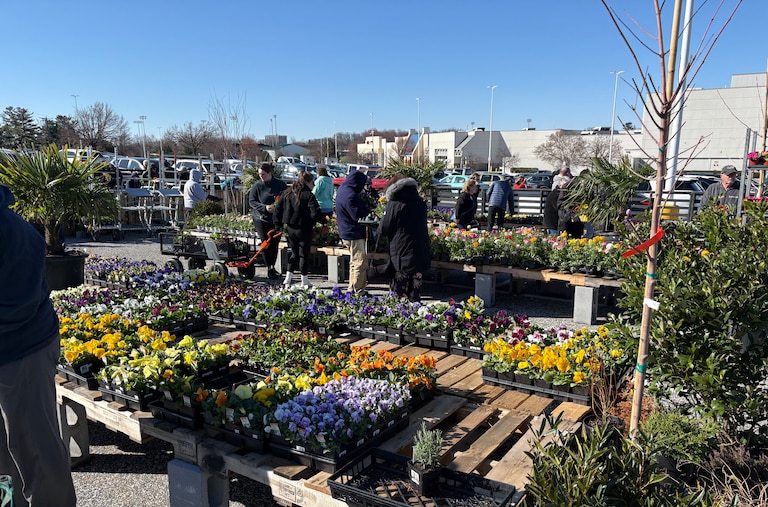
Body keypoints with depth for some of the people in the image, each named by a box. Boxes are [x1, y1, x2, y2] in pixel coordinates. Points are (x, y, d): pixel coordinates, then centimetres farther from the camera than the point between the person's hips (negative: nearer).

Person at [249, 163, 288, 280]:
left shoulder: (281, 184, 2)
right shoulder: (257, 185, -1)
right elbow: (251, 201, -1)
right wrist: (265, 207, -16)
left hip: (277, 220, 2)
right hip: (261, 219, -2)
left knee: (275, 244, 8)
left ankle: (272, 267, 26)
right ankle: (269, 269, 5)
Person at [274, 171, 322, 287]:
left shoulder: (287, 193, 7)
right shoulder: (309, 195, -14)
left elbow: (278, 208, 8)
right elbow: (315, 213, -22)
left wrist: (278, 225, 12)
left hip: (290, 228, 6)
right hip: (304, 229, -6)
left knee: (294, 252, 19)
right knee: (304, 254, 6)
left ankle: (288, 276, 13)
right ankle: (304, 281, 14)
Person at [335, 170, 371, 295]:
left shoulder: (342, 190, 9)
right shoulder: (350, 196, -24)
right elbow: (358, 215, -25)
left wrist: (364, 205, 1)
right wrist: (368, 208, -10)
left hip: (347, 232, 11)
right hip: (354, 233, -11)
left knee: (354, 261, 21)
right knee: (359, 262, -6)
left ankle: (352, 288, 31)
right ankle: (358, 292, -2)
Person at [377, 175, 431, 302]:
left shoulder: (394, 204, -11)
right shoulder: (420, 203, 7)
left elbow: (384, 228, -8)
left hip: (401, 254, -5)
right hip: (420, 253, 6)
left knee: (399, 292, 2)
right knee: (415, 287, 14)